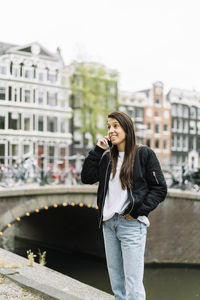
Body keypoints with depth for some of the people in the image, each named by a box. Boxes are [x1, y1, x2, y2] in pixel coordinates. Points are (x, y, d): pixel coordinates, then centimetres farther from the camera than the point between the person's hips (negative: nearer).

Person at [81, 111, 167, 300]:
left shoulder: (144, 154, -2)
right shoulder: (107, 157, 14)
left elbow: (160, 188, -3)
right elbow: (86, 178, 5)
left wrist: (138, 211, -12)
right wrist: (97, 150, 0)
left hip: (131, 224, -5)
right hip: (108, 223, 6)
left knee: (133, 284, -6)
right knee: (116, 282, 13)